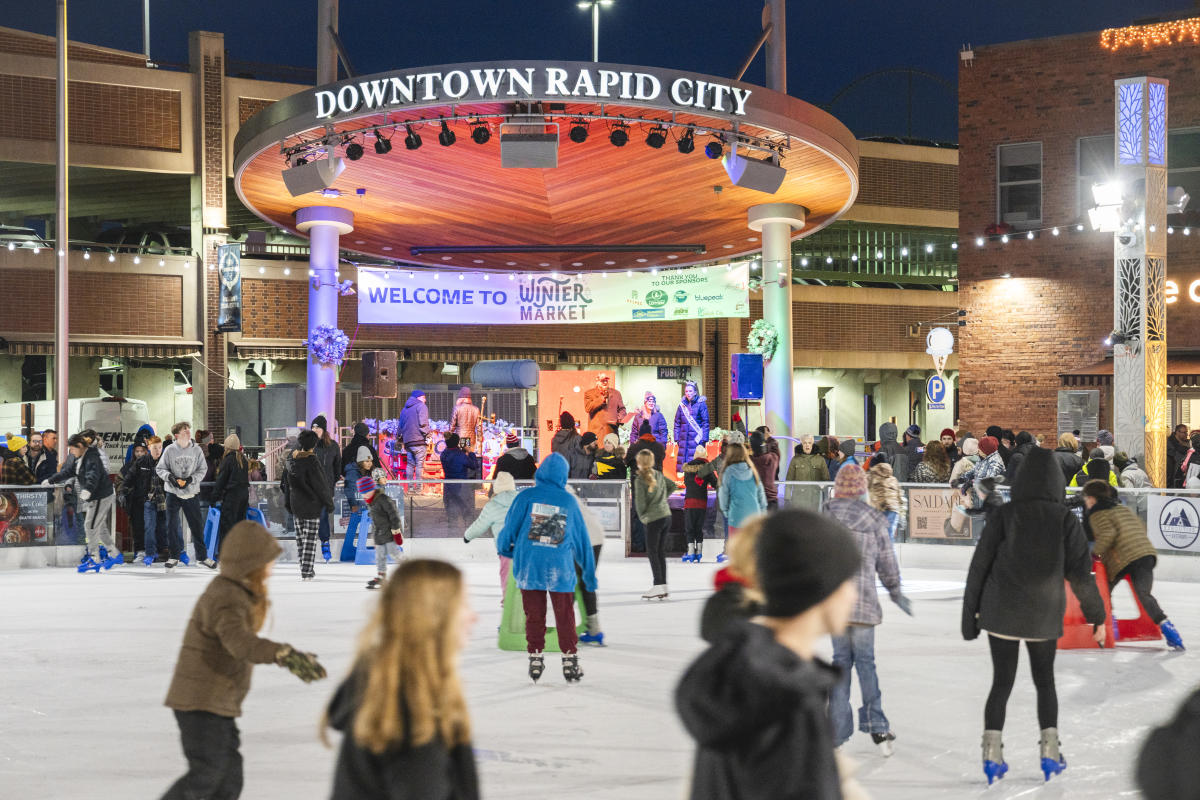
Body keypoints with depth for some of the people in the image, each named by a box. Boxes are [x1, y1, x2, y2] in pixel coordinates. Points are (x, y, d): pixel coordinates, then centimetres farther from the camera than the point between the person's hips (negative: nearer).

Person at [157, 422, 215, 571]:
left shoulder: (197, 449, -2)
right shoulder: (170, 450, -6)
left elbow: (203, 469, 3)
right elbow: (160, 468, 1)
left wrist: (191, 479, -12)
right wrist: (170, 477, -17)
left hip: (191, 493, 1)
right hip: (173, 492, -1)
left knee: (197, 525, 6)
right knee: (172, 526, 3)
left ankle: (202, 556, 19)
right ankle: (174, 556, 16)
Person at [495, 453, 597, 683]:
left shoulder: (526, 497, -2)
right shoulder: (570, 501, 3)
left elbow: (510, 528, -1)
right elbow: (582, 539, 9)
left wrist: (503, 547, 21)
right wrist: (589, 573, 17)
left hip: (528, 567, 0)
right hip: (560, 569, 0)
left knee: (534, 615, 9)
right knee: (565, 615, 8)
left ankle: (535, 658, 9)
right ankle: (570, 659, 7)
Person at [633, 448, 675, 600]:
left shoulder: (639, 480, -13)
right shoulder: (659, 475, 7)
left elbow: (640, 503, -14)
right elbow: (672, 485, 23)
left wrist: (642, 517, 4)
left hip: (654, 519, -7)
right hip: (667, 515, 7)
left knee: (652, 552, 0)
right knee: (661, 552, 12)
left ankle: (658, 586, -5)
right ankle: (663, 587, 13)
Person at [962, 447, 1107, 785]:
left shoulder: (1002, 515, -5)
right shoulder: (1065, 519, -4)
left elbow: (979, 567, -4)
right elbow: (1080, 572, -7)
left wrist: (970, 613, 4)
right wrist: (1097, 615, 3)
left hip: (1001, 614, 0)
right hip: (1043, 616, 0)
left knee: (1001, 683, 9)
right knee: (1045, 682, 18)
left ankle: (992, 754, 0)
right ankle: (1050, 751, 11)